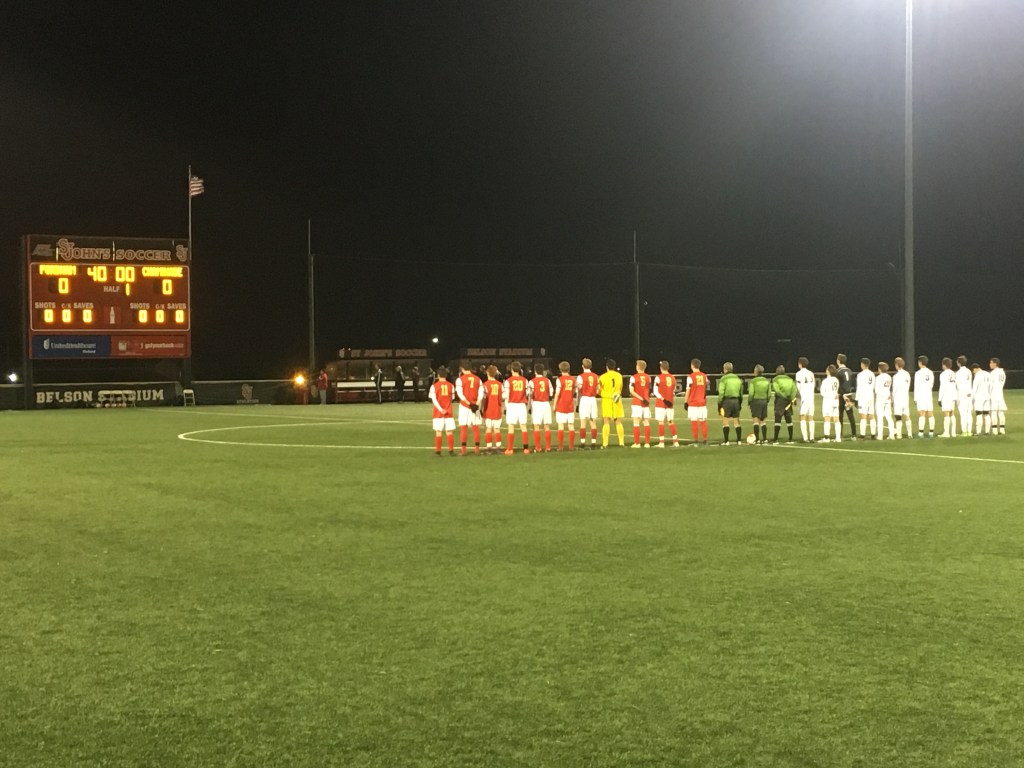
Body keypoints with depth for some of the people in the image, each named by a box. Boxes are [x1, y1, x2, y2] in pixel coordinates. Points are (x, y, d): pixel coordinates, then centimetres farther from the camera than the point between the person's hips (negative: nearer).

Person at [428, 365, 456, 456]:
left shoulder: (434, 386, -4)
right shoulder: (451, 385, 2)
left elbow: (434, 400, -12)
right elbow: (452, 398, 6)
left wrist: (441, 409, -16)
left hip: (438, 413, -2)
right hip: (449, 412, 2)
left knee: (438, 432, 3)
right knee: (449, 432, 4)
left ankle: (438, 451, 3)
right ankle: (451, 450, 0)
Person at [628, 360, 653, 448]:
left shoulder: (634, 377, -8)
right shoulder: (648, 377, 5)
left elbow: (631, 391, -14)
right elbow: (649, 389, 14)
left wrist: (640, 398, -13)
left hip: (637, 402, -4)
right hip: (646, 402, 4)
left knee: (636, 422, -3)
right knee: (646, 422, 6)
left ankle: (637, 443, -6)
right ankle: (647, 443, 5)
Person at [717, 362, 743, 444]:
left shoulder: (723, 379, -8)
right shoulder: (738, 379, 11)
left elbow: (721, 393, -12)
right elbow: (741, 392, 13)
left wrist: (719, 404, -7)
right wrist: (740, 403, 19)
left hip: (727, 401, -5)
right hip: (736, 401, 6)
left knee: (725, 422, 0)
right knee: (736, 422, 11)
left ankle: (726, 441, -3)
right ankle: (739, 440, 10)